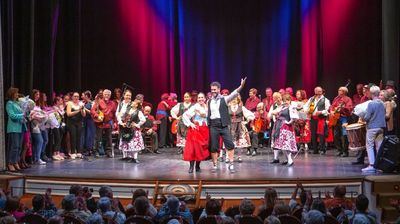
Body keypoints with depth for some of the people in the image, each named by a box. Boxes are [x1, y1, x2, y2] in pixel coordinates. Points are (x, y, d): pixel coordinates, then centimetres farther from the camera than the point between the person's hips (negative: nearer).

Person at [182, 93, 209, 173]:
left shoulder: (207, 108, 9)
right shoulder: (194, 107, -6)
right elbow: (185, 115, -10)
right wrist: (190, 124, -13)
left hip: (205, 131, 5)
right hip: (195, 130, -5)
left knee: (202, 148, 4)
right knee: (194, 147, -10)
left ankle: (198, 166, 14)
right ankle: (191, 166, -6)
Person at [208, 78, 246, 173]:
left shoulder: (224, 99, 1)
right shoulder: (209, 101, 12)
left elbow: (233, 94, -15)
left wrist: (241, 86, -30)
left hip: (223, 125, -2)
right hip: (213, 126, 3)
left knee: (230, 144, -7)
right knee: (213, 146, 4)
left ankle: (231, 164, 1)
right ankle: (214, 165, 14)